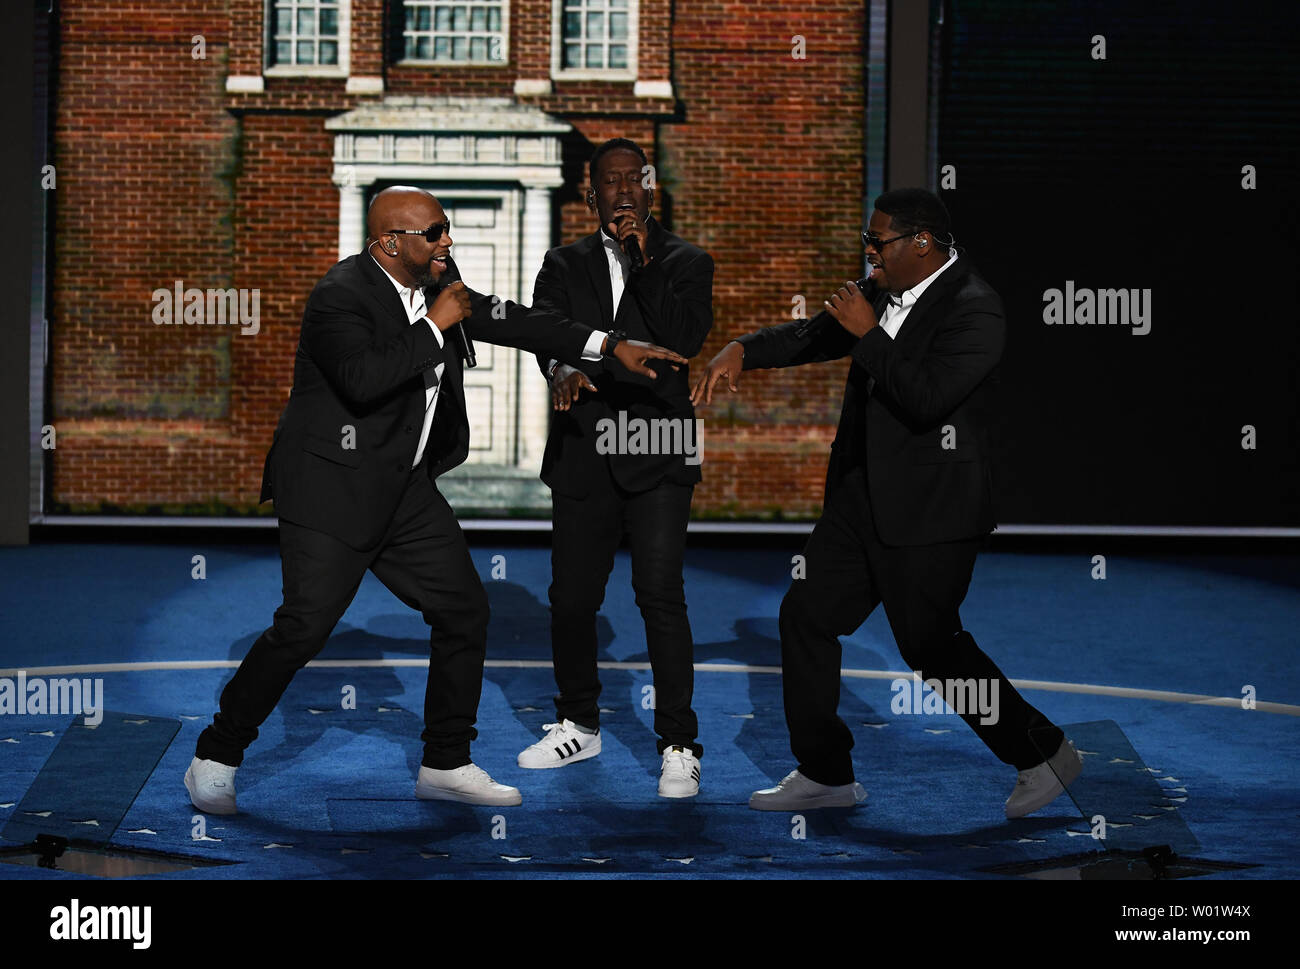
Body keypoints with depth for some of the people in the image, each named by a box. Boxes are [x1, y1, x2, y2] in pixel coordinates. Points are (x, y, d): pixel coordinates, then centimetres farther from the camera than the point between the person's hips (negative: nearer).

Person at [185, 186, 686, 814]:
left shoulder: (430, 286, 7)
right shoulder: (341, 297, -18)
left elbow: (504, 319, 14)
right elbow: (364, 380, -33)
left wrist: (610, 347, 11)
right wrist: (434, 325, -24)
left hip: (405, 490, 9)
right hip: (333, 490, -9)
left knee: (463, 610, 7)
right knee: (303, 627, -12)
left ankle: (445, 766, 19)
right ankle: (215, 760, 3)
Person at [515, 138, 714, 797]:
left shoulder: (686, 263, 7)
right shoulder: (564, 266, 12)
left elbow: (685, 338, -10)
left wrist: (643, 261, -13)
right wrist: (562, 370, -28)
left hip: (658, 452, -3)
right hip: (584, 453, 3)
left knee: (660, 594, -11)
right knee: (572, 597, 8)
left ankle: (678, 745, -4)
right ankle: (579, 725, 27)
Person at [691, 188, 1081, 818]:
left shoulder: (974, 310, -19)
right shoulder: (890, 292, 7)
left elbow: (928, 397, -30)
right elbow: (817, 336, 21)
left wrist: (868, 334, -24)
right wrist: (742, 351, 7)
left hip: (929, 509, -9)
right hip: (864, 494, 9)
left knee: (929, 645, -3)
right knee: (806, 616, 9)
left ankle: (1044, 754, 15)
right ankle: (825, 774, 20)